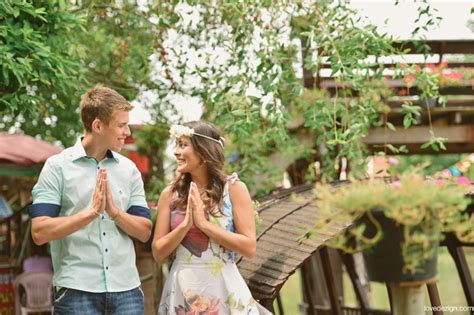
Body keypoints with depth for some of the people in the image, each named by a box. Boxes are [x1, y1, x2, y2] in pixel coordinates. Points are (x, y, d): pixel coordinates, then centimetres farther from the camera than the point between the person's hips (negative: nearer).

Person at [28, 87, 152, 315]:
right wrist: (92, 211, -17)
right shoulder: (58, 166, -3)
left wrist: (114, 211, -10)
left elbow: (144, 232, 7)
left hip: (126, 288, 4)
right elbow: (40, 232, -10)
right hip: (77, 290, -4)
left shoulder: (128, 169, 9)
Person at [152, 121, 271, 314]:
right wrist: (185, 224, -13)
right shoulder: (170, 194, 2)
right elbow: (158, 253, 1)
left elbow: (249, 247, -9)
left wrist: (203, 223, -13)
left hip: (223, 289, -2)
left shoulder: (233, 188, -4)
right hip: (182, 291, 2)